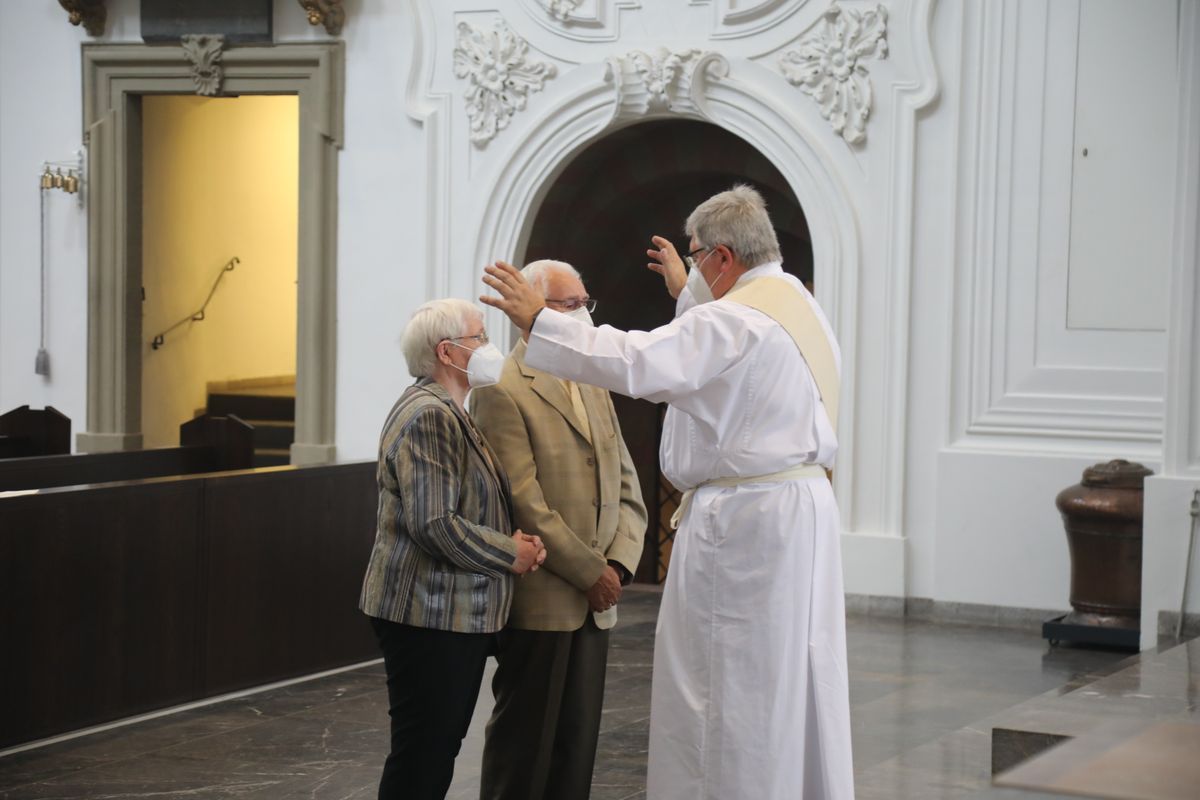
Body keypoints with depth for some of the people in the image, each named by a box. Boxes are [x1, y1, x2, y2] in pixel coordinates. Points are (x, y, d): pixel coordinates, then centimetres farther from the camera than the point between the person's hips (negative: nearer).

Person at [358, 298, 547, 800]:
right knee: (421, 756, -5)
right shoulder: (427, 416, -16)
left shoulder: (450, 413, 17)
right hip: (430, 616, -10)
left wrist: (516, 541, 5)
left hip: (458, 615, 10)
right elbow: (434, 525, -23)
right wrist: (511, 554, -12)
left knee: (440, 750, 14)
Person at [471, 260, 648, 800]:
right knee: (526, 738, 1)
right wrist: (590, 572, -14)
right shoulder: (501, 391, -10)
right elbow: (525, 502, -16)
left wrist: (619, 563, -3)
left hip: (595, 601, 7)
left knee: (578, 737, 10)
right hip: (540, 602, -7)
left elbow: (626, 487, 13)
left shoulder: (594, 388, 15)